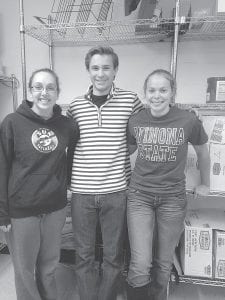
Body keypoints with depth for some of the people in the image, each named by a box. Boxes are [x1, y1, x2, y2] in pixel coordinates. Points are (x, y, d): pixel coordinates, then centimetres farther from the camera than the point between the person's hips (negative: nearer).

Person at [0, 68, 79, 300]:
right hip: (21, 210, -2)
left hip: (55, 208, 3)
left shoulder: (67, 125, -1)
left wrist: (66, 179, 2)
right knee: (24, 269, 15)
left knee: (49, 266, 19)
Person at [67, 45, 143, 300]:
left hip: (116, 191, -1)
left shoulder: (130, 100, -2)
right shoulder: (75, 105, 5)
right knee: (84, 256, 13)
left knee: (113, 256, 13)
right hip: (81, 192, 2)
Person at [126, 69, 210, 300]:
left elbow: (202, 152, 9)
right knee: (140, 266, -3)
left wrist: (205, 184, 18)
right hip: (140, 196, 0)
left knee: (163, 264, 14)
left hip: (173, 198, 0)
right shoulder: (135, 121, -5)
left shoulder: (188, 120, -8)